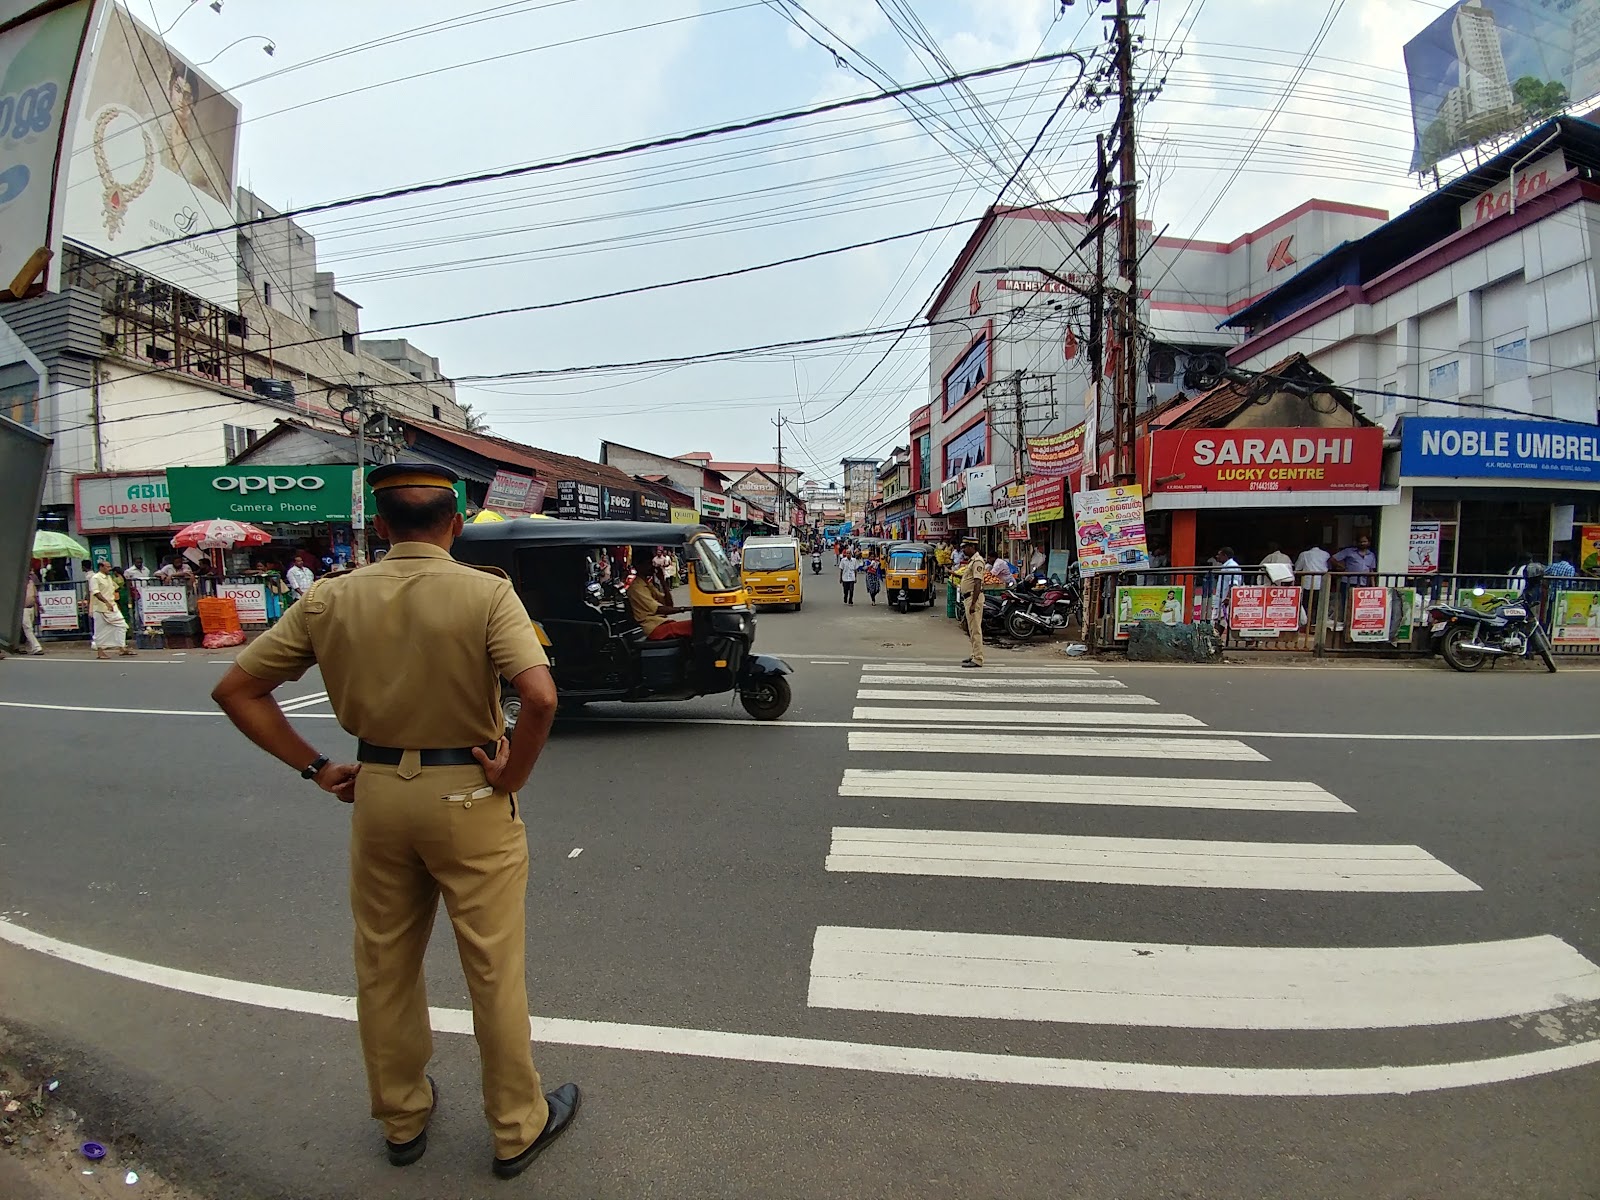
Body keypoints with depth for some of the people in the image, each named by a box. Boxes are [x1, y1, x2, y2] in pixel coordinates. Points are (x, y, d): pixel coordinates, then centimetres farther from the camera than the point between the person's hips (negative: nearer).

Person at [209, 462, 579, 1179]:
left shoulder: (331, 599, -2)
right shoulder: (485, 592, -15)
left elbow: (236, 690, 3)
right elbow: (541, 697, -29)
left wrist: (315, 768, 5)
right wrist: (513, 774, -13)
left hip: (375, 793, 4)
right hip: (469, 796, -4)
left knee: (383, 967, 22)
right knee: (494, 971, 12)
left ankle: (402, 1119, 42)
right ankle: (518, 1128, 30)